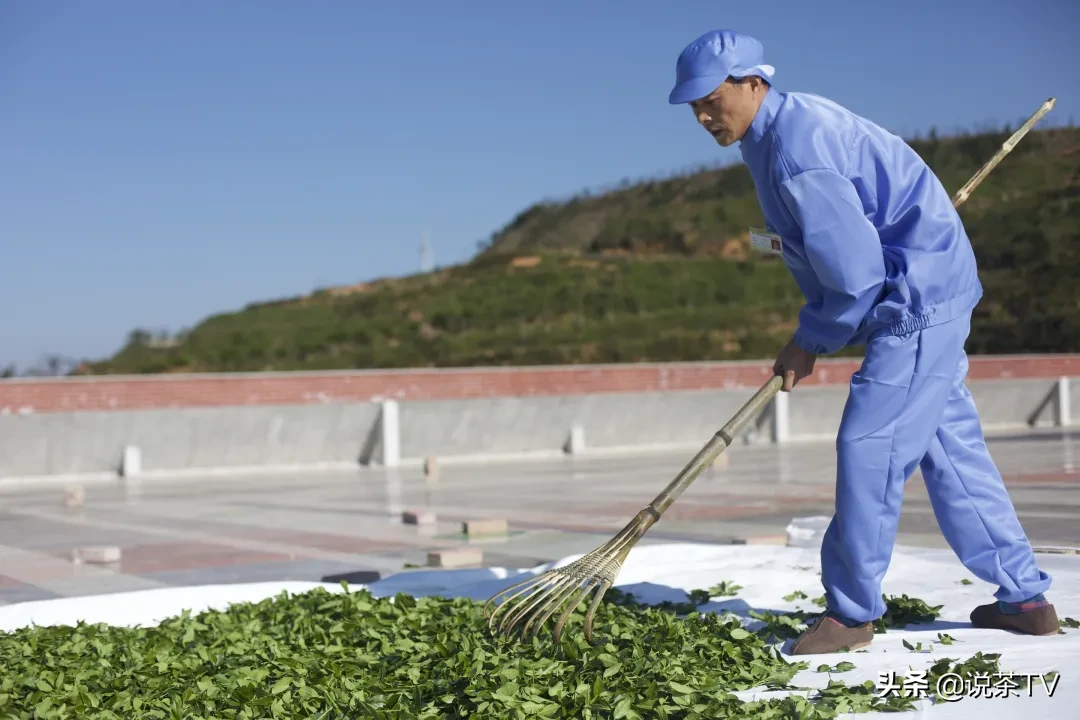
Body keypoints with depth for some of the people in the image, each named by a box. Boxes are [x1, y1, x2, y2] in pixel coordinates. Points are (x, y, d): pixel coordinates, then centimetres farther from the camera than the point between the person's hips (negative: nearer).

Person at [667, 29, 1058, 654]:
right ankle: (1025, 597, 22)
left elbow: (854, 272, -23)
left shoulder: (795, 155, -23)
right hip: (929, 297, 11)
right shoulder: (794, 120, 11)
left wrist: (812, 343, -10)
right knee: (952, 448, 13)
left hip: (918, 298, -11)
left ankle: (852, 611, 2)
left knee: (868, 448, -9)